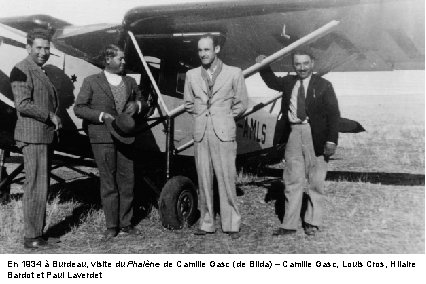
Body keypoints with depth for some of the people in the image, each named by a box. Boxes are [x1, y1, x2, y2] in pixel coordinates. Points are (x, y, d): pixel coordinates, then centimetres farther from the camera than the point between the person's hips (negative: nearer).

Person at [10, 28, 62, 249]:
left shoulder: (40, 71, 19)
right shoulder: (21, 71, -11)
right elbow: (23, 104, -20)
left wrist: (54, 119, 11)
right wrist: (50, 116, -14)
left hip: (45, 135, 10)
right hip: (32, 135, -10)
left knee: (41, 185, 13)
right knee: (36, 185, -8)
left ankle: (37, 232, 21)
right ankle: (31, 237, 0)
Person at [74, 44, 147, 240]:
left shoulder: (130, 82, 13)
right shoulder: (91, 82, 1)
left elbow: (142, 101, 25)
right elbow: (78, 108, -2)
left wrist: (137, 105, 1)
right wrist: (102, 116, -15)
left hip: (125, 137, 4)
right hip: (102, 138, -4)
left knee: (127, 181, 5)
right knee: (108, 183, 1)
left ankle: (125, 224, 18)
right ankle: (111, 226, 12)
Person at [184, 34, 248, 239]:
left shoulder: (234, 73, 4)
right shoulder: (192, 75, 13)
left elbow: (241, 104, 10)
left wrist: (224, 117, 7)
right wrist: (201, 116, 11)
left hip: (224, 133, -3)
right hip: (200, 134, 3)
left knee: (226, 179, -5)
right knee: (203, 180, 4)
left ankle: (231, 224, 5)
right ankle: (206, 223, 13)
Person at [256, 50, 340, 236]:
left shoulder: (323, 85, -1)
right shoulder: (288, 82, 10)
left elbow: (333, 114, -4)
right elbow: (272, 81, 31)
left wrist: (331, 140, -11)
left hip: (315, 137, -3)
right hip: (293, 135, 3)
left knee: (316, 182, 7)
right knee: (292, 181, 7)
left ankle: (312, 222, 22)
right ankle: (289, 224, 14)